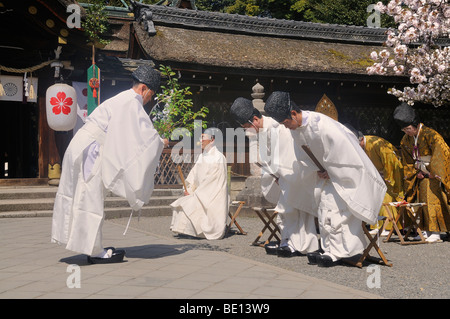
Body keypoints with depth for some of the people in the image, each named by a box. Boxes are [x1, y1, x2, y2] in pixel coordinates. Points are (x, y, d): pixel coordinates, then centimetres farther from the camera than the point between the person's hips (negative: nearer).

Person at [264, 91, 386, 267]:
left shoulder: (320, 124, -30)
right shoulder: (296, 129, -3)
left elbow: (342, 149, -26)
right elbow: (303, 155, 11)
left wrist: (331, 173, -15)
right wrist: (318, 171, -2)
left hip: (346, 171, -9)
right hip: (329, 172, 9)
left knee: (334, 208, -14)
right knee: (323, 206, 5)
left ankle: (336, 253, -9)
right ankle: (330, 251, 11)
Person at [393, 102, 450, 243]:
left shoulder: (430, 135, -19)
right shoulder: (406, 140, 3)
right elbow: (408, 162, 13)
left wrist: (438, 174, -22)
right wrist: (409, 179, 10)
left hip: (434, 175, -7)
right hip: (422, 175, 7)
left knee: (433, 200, -12)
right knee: (423, 201, 5)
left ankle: (435, 233, -10)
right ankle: (428, 231, 13)